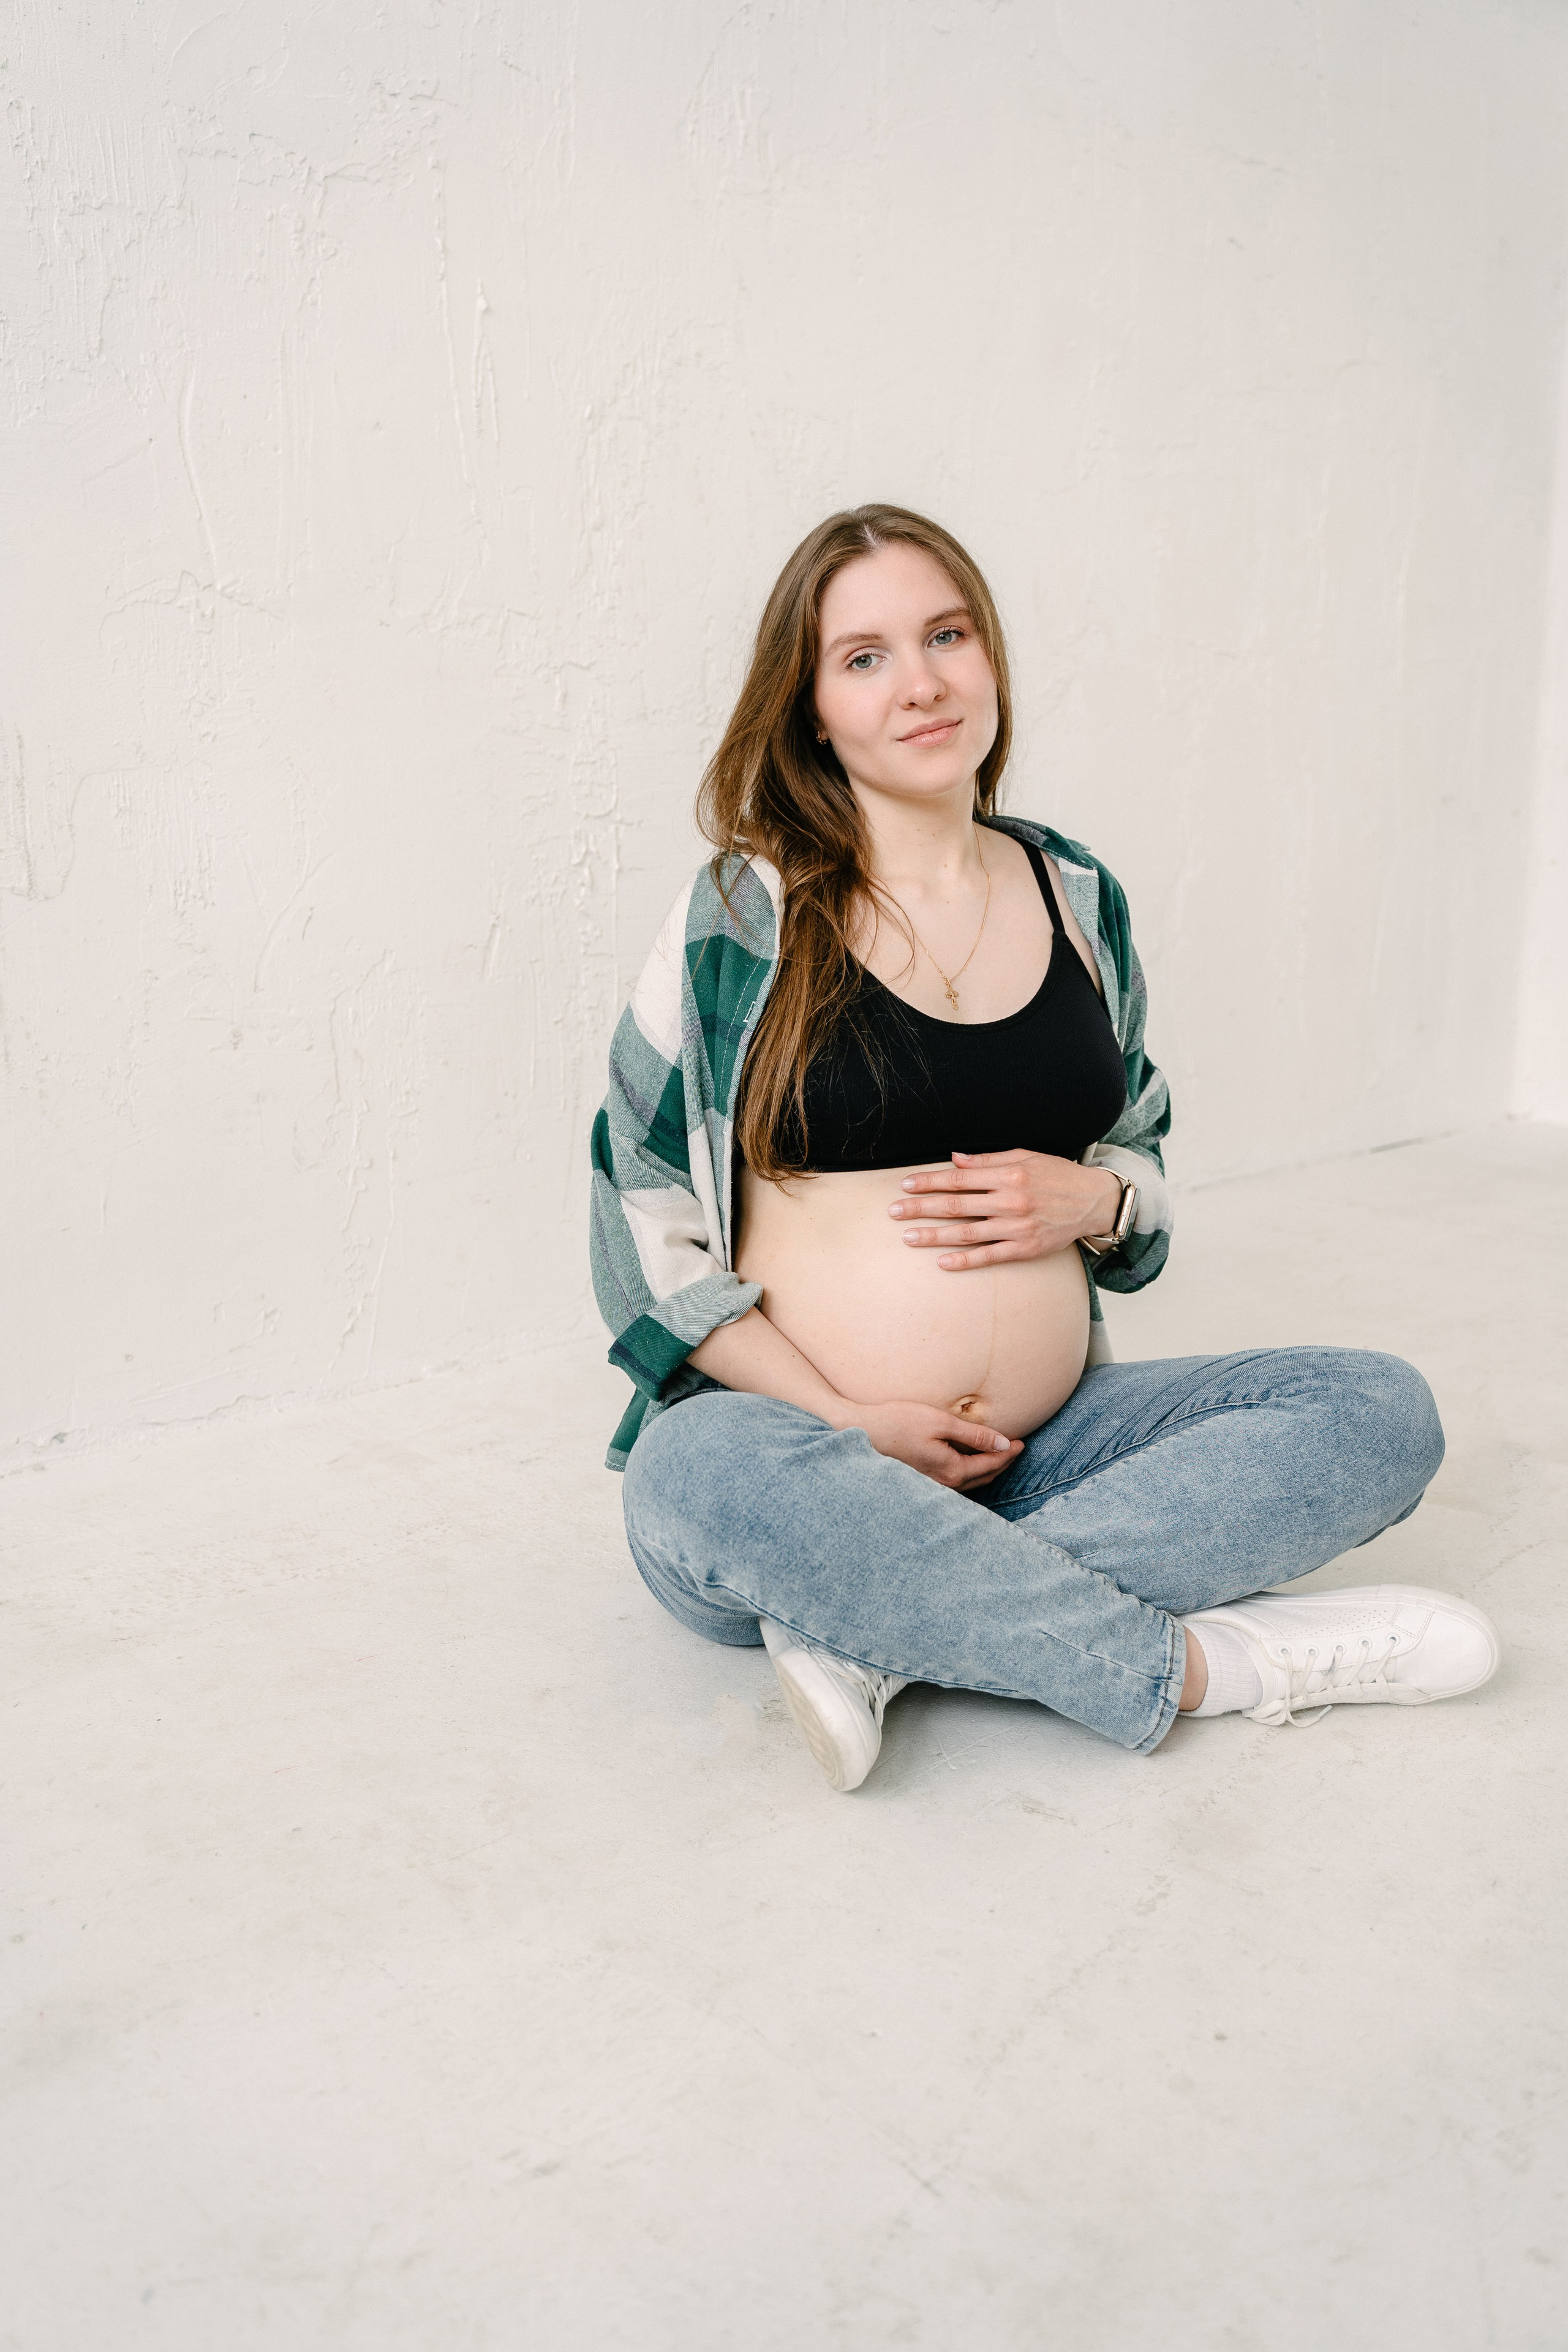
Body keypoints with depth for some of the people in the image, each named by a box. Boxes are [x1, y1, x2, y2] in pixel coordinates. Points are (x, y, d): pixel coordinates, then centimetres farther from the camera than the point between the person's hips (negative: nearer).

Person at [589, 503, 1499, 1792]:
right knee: (704, 1476, -38)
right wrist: (844, 1426, -14)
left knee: (1383, 1410, -12)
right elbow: (648, 1226, -6)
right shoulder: (744, 916, -3)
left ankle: (891, 1632, -25)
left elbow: (1145, 1162, 20)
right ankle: (1218, 1662, -23)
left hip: (1043, 1446, 5)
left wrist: (1094, 1200, -6)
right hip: (807, 1447, -4)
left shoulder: (1079, 899, 10)